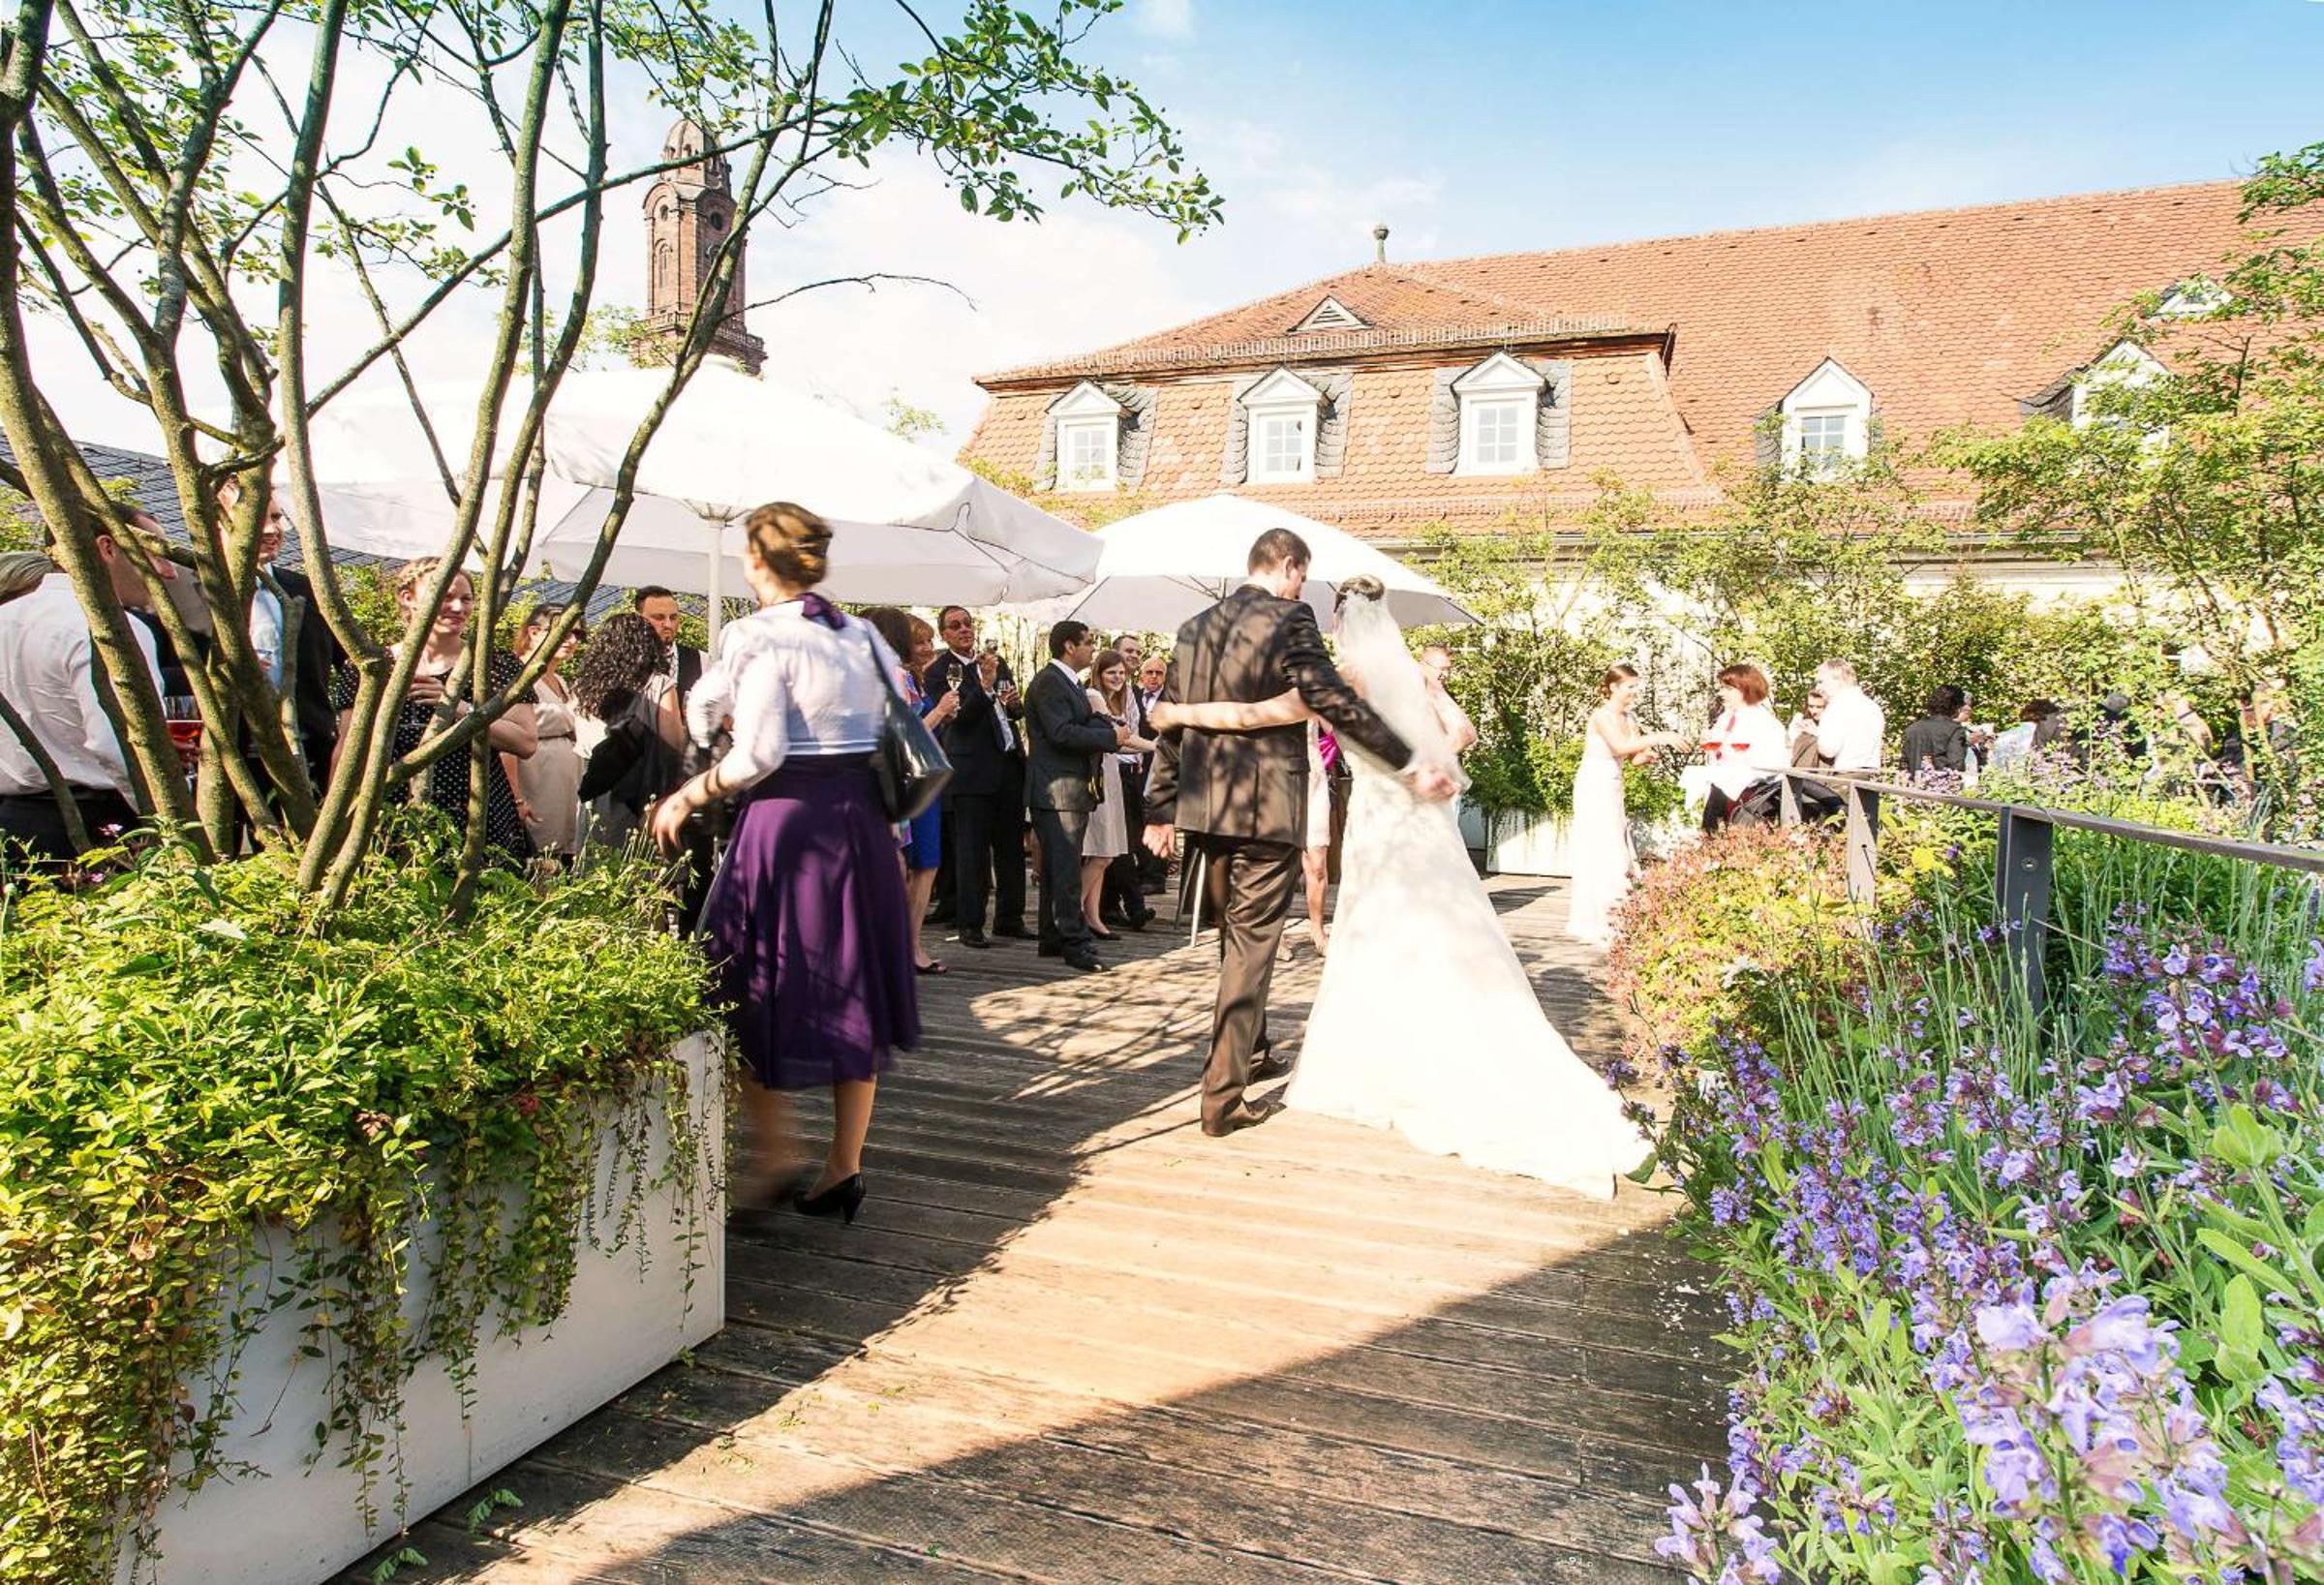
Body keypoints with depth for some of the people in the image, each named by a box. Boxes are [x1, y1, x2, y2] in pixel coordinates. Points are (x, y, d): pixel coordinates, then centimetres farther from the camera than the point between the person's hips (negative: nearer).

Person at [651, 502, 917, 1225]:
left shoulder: (758, 636, -9)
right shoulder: (861, 634, 10)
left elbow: (756, 754, -17)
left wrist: (686, 798, -5)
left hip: (786, 820, -6)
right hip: (861, 819, 6)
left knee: (761, 994, 8)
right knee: (852, 990, 12)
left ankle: (773, 1163, 12)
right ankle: (844, 1168, 21)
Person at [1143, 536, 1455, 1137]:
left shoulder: (1194, 628, 12)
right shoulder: (1288, 619, -9)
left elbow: (1171, 725, 14)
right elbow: (1337, 701, -15)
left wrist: (1161, 809, 20)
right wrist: (1410, 766, -9)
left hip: (1205, 809, 7)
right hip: (1266, 809, -7)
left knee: (1235, 938, 22)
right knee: (1251, 946, 1)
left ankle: (1251, 1054, 39)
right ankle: (1222, 1097, 3)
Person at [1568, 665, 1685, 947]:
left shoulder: (1628, 720, 11)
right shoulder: (1602, 716, -14)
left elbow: (1635, 758, 9)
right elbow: (1620, 746, -31)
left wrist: (1654, 749, -9)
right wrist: (1658, 737, -32)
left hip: (1612, 791, 9)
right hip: (1594, 788, -9)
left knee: (1616, 853, 9)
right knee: (1601, 854, -8)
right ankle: (1599, 926, -4)